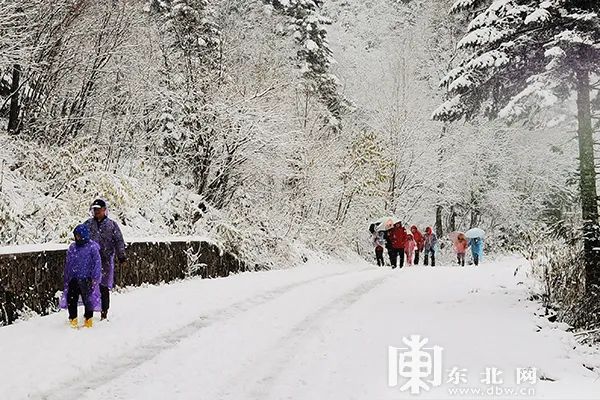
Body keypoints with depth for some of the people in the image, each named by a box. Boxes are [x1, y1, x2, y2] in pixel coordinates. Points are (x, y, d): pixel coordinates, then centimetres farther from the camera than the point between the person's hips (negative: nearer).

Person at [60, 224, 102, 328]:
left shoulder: (92, 247, -6)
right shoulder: (72, 247, 10)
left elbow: (97, 263, -6)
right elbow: (67, 264, 18)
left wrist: (95, 278, -11)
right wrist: (66, 278, 16)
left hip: (86, 279, -4)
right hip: (73, 279, 5)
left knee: (88, 300, 3)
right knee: (71, 299, 1)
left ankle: (88, 320, 18)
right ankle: (73, 320, 15)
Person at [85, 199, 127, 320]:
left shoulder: (112, 225, 6)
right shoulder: (88, 224, 11)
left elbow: (119, 241, 6)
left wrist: (122, 256, 1)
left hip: (106, 260, -2)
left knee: (104, 287, 1)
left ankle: (104, 311, 9)